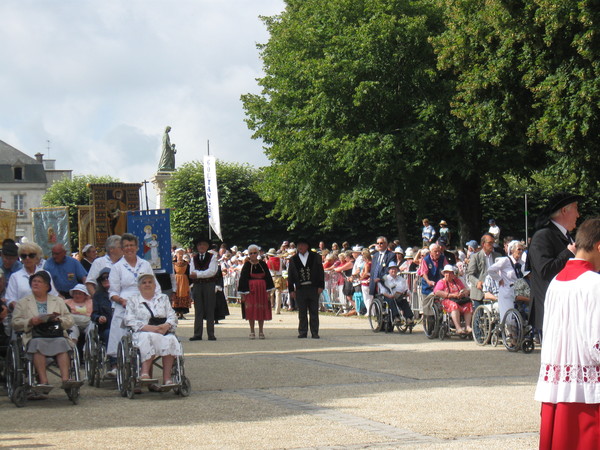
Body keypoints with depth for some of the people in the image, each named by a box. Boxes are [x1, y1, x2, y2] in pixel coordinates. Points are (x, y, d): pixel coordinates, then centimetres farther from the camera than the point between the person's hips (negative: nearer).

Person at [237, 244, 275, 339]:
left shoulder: (263, 264, 6)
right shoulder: (247, 265, 0)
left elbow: (268, 278, 10)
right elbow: (243, 279, -1)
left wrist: (268, 291, 3)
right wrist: (243, 294, -5)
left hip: (262, 289, 2)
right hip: (250, 290, -2)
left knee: (262, 310, 3)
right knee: (251, 311, -3)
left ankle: (261, 331, 12)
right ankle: (252, 332, 5)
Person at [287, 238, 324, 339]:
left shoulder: (315, 257, 6)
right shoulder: (293, 259, 8)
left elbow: (321, 271, 5)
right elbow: (290, 276, 9)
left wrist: (321, 286, -3)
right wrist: (291, 290, 3)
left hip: (313, 288, -1)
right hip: (300, 288, 1)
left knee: (314, 312, 2)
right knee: (302, 312, 4)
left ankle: (314, 333, 6)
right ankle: (302, 332, 11)